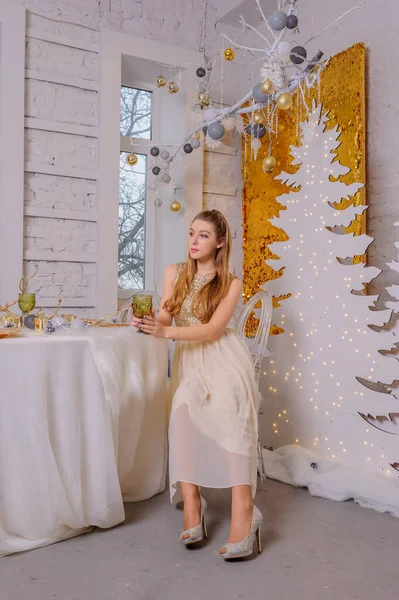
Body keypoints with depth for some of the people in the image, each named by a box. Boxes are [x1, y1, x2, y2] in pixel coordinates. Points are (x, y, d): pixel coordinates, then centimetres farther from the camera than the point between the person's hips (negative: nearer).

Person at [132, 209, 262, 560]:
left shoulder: (231, 284, -1)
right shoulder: (174, 273, 9)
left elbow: (213, 330, -14)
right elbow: (164, 318, 2)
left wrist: (166, 331, -27)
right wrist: (147, 322, -23)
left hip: (222, 357, -2)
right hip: (189, 359, 3)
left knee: (228, 411, -31)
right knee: (184, 412, -28)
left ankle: (243, 510, -36)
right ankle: (192, 502, -22)